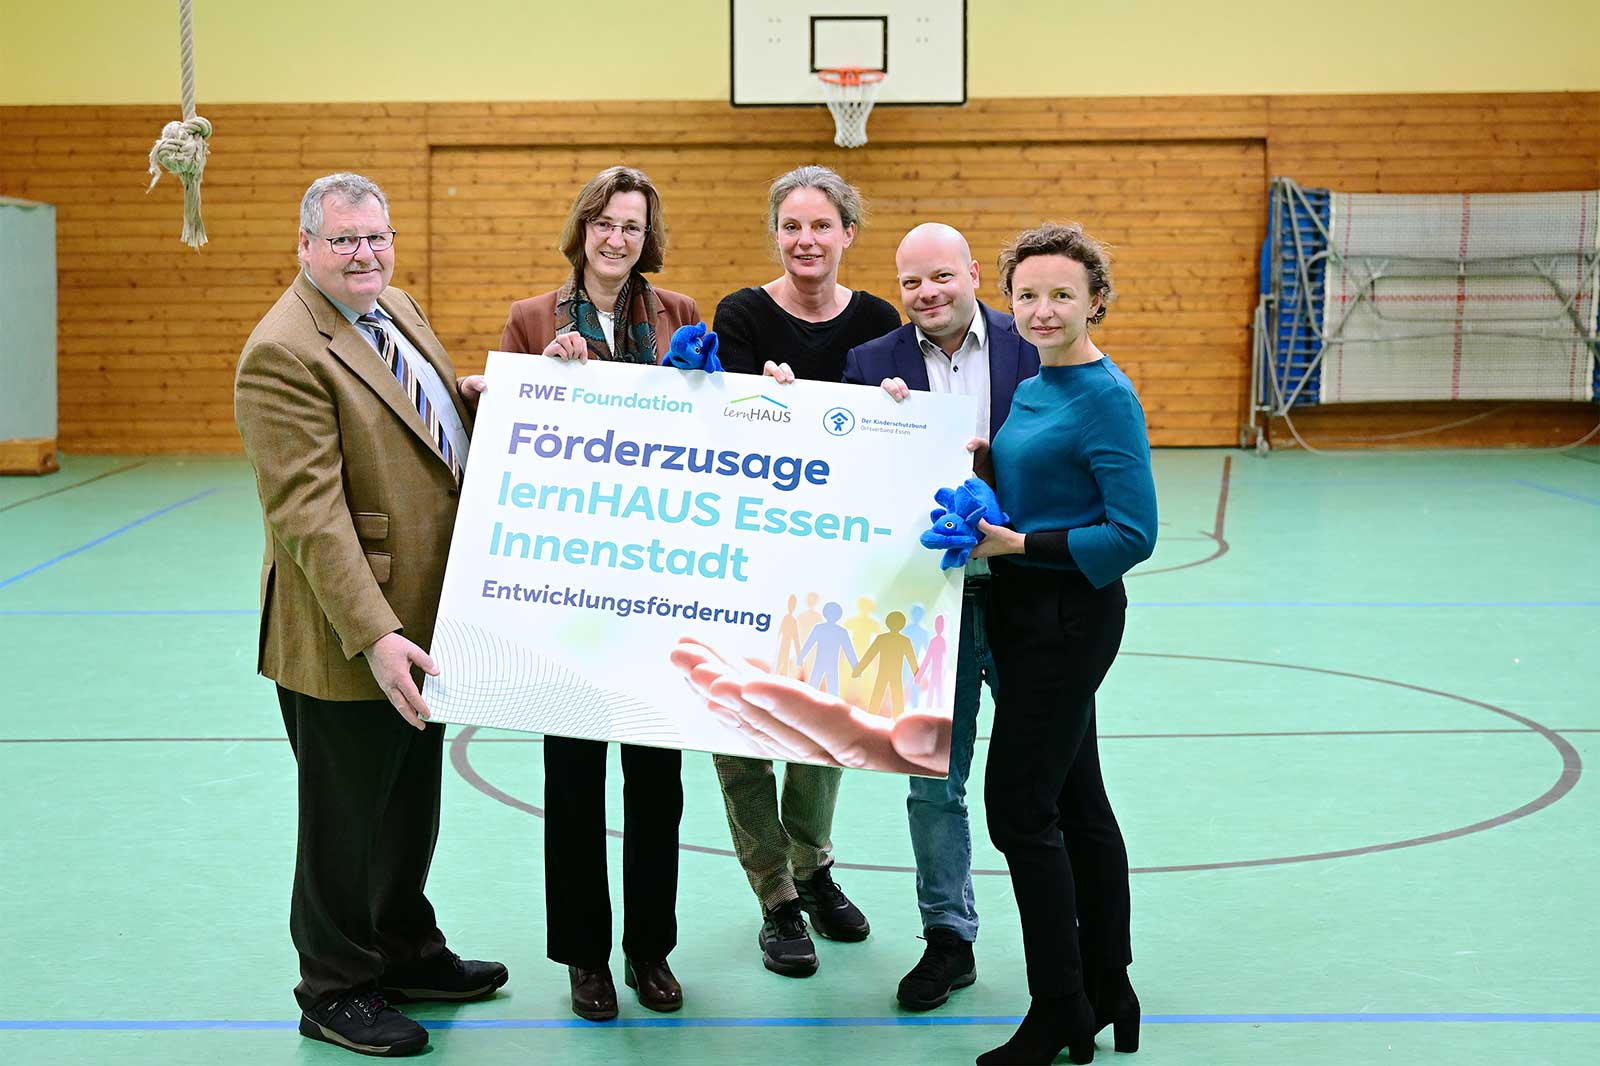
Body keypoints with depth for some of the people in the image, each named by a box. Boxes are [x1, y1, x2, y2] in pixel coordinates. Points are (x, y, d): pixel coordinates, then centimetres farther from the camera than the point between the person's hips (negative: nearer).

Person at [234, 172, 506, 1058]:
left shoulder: (397, 309, 8)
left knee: (412, 807, 23)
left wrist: (478, 398, 3)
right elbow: (308, 514, -26)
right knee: (347, 820, 8)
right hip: (345, 642, -9)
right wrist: (373, 636, -30)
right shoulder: (283, 354, -21)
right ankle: (336, 991, 25)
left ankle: (406, 952, 41)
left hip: (420, 624, 9)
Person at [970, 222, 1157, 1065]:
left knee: (1020, 808, -5)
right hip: (1029, 614, 9)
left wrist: (1017, 544, -19)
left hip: (1069, 617, -9)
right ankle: (1107, 991, 28)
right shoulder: (1032, 388, 10)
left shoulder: (1107, 398, -16)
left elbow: (1132, 535, -19)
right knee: (1075, 804, 16)